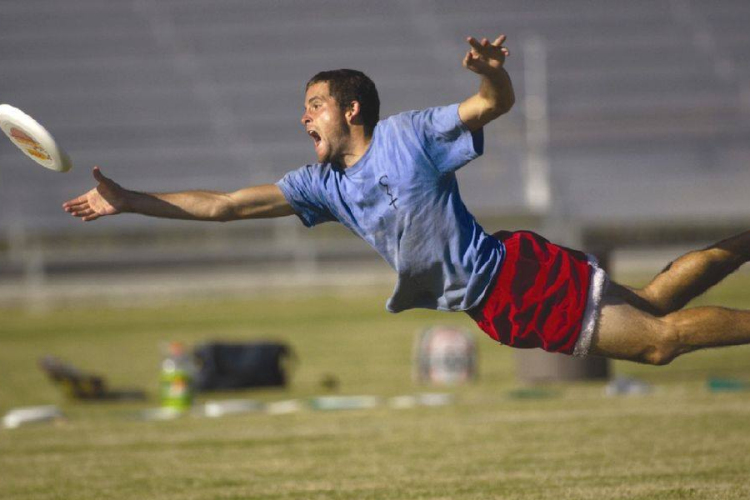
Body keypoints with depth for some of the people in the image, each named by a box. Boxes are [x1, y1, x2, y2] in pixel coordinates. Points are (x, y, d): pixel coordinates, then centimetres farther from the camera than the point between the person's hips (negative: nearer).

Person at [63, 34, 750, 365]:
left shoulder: (407, 133, -7)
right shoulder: (324, 184, 10)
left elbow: (497, 104, -13)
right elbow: (224, 206, 9)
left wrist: (493, 72, -38)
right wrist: (128, 201, 5)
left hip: (516, 273, -5)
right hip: (501, 317, 5)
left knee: (658, 330, -12)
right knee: (654, 340, 4)